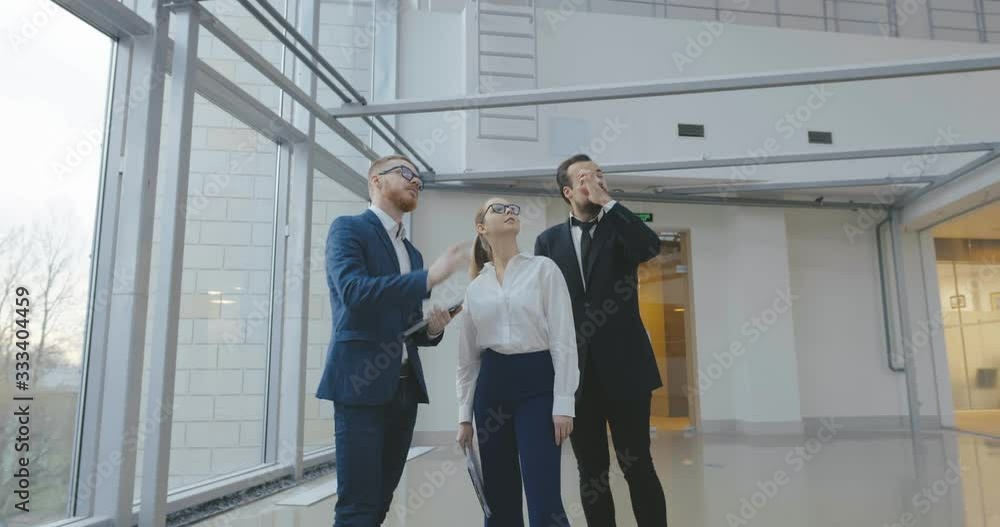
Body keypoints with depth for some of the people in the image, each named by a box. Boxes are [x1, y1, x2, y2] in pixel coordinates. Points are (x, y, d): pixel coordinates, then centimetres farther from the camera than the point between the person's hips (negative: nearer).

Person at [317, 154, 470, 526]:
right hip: (361, 384, -7)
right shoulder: (348, 228, -1)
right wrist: (429, 277, -23)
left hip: (405, 386, 7)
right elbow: (353, 290, -20)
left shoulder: (412, 252, 20)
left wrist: (432, 328, 1)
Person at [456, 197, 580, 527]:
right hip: (492, 386, 4)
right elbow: (467, 355, 13)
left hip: (537, 382, -3)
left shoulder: (543, 269, 1)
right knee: (498, 499, 9)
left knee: (544, 499, -8)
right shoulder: (475, 287, 10)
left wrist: (563, 403, -11)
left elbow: (563, 339, -5)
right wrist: (464, 415, 10)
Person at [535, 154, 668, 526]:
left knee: (638, 466, 3)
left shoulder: (619, 228, 7)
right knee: (591, 471, 9)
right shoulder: (549, 240, 10)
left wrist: (607, 202, -13)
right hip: (575, 372, 2)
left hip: (623, 368, -1)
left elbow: (651, 247, -16)